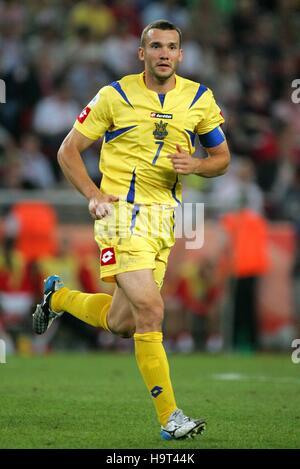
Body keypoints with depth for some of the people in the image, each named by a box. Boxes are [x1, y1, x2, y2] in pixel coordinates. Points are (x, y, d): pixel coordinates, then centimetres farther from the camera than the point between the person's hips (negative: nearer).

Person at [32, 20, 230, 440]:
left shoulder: (199, 98, 5)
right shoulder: (115, 96, -4)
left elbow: (222, 157, 15)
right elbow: (68, 151, 1)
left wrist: (197, 165, -8)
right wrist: (94, 195, -13)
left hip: (165, 216, 5)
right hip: (123, 212, -5)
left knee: (121, 324, 11)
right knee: (150, 310, -19)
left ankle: (59, 297, 42)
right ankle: (170, 418, -13)